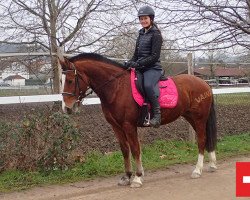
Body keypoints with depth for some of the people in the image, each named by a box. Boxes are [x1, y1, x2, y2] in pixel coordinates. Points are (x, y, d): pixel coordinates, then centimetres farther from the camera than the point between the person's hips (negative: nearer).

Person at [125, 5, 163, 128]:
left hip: (152, 68, -9)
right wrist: (130, 63, 2)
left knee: (148, 85, -35)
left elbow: (154, 56, -13)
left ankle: (156, 114, -26)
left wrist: (138, 64, -19)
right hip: (140, 67, 9)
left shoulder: (155, 35, -6)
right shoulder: (141, 33, 17)